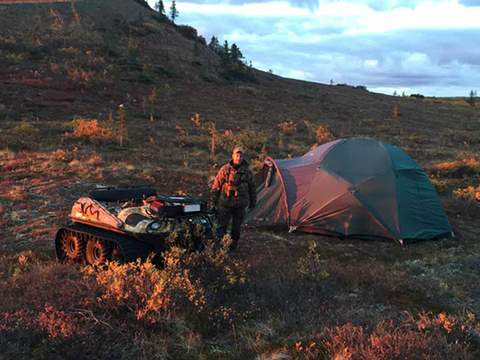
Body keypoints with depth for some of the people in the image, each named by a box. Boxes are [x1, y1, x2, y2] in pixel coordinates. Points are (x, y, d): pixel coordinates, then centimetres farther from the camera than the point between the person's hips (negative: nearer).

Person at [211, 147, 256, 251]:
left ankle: (233, 245, 22)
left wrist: (252, 202, 14)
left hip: (240, 204, 2)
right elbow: (216, 185, 1)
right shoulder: (225, 169, -4)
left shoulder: (247, 171, 2)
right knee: (222, 225, -2)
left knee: (236, 226, 9)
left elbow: (252, 188, 11)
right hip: (225, 203, -2)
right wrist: (214, 200, 0)